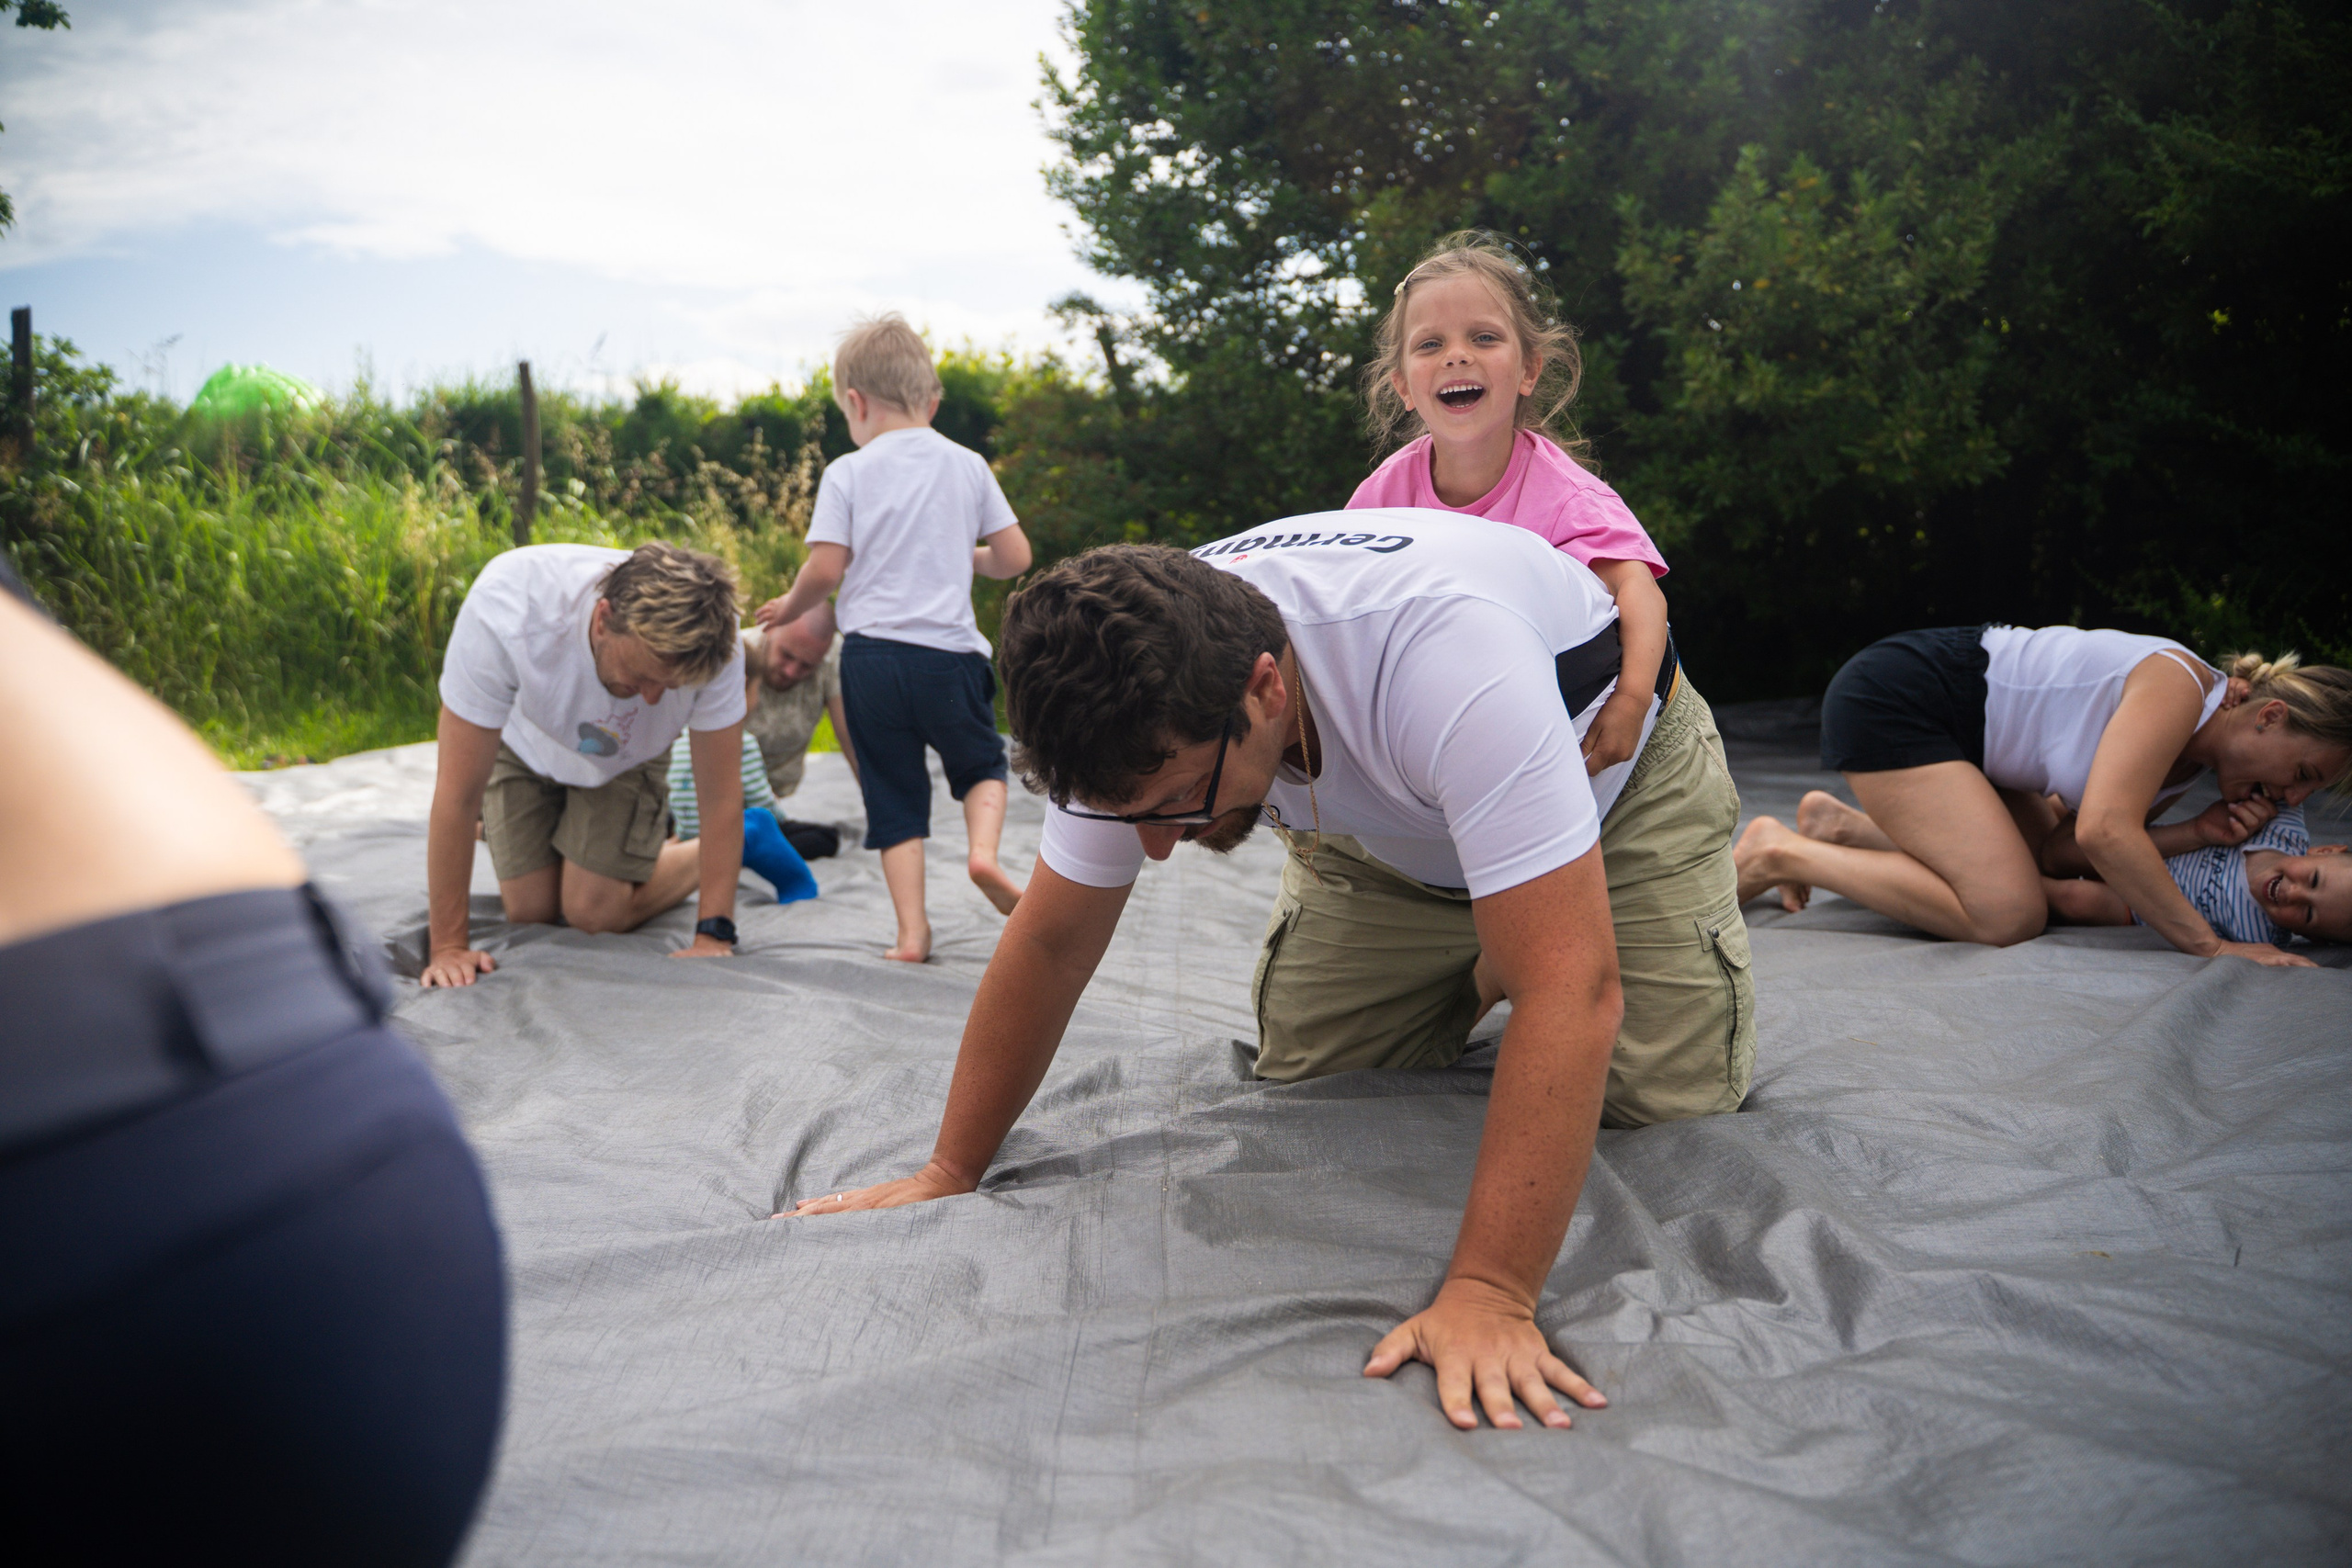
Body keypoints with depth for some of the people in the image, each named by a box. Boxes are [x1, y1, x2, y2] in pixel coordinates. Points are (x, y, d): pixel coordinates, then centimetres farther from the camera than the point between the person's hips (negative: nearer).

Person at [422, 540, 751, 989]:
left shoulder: (709, 640, -39)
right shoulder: (503, 615, -44)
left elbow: (721, 792, -27)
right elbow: (458, 794, -35)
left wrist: (714, 934, -31)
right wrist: (448, 946, -30)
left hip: (626, 759, 0)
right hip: (526, 744, 0)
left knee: (596, 913, -10)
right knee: (531, 912, 1)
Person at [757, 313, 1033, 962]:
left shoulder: (846, 474, 0)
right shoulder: (967, 465, 6)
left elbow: (825, 569, -7)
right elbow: (1015, 558, 5)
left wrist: (790, 607, 13)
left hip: (870, 653, -1)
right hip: (948, 652, 1)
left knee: (894, 797, 9)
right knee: (980, 763, 23)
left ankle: (912, 931, 4)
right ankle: (983, 849, -5)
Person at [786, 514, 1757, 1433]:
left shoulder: (1449, 660, -47)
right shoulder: (1144, 717, -28)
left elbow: (1567, 988, -49)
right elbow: (1049, 945, -15)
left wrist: (1488, 1291, -52)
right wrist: (949, 1173, -13)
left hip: (1611, 758, -4)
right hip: (1391, 824, 4)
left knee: (1673, 1091, -15)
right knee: (1312, 1071, -5)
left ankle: (1496, 964, 16)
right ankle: (1467, 984, 24)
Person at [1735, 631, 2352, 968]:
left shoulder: (2190, 756, 8)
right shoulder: (2176, 687, -20)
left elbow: (2062, 841, 0)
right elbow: (2104, 831, -31)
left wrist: (2200, 834, -11)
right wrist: (2210, 945, -26)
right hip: (1890, 701, -10)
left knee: (2037, 874, 15)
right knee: (2009, 916, -17)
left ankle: (1837, 823, 22)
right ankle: (1782, 854, -9)